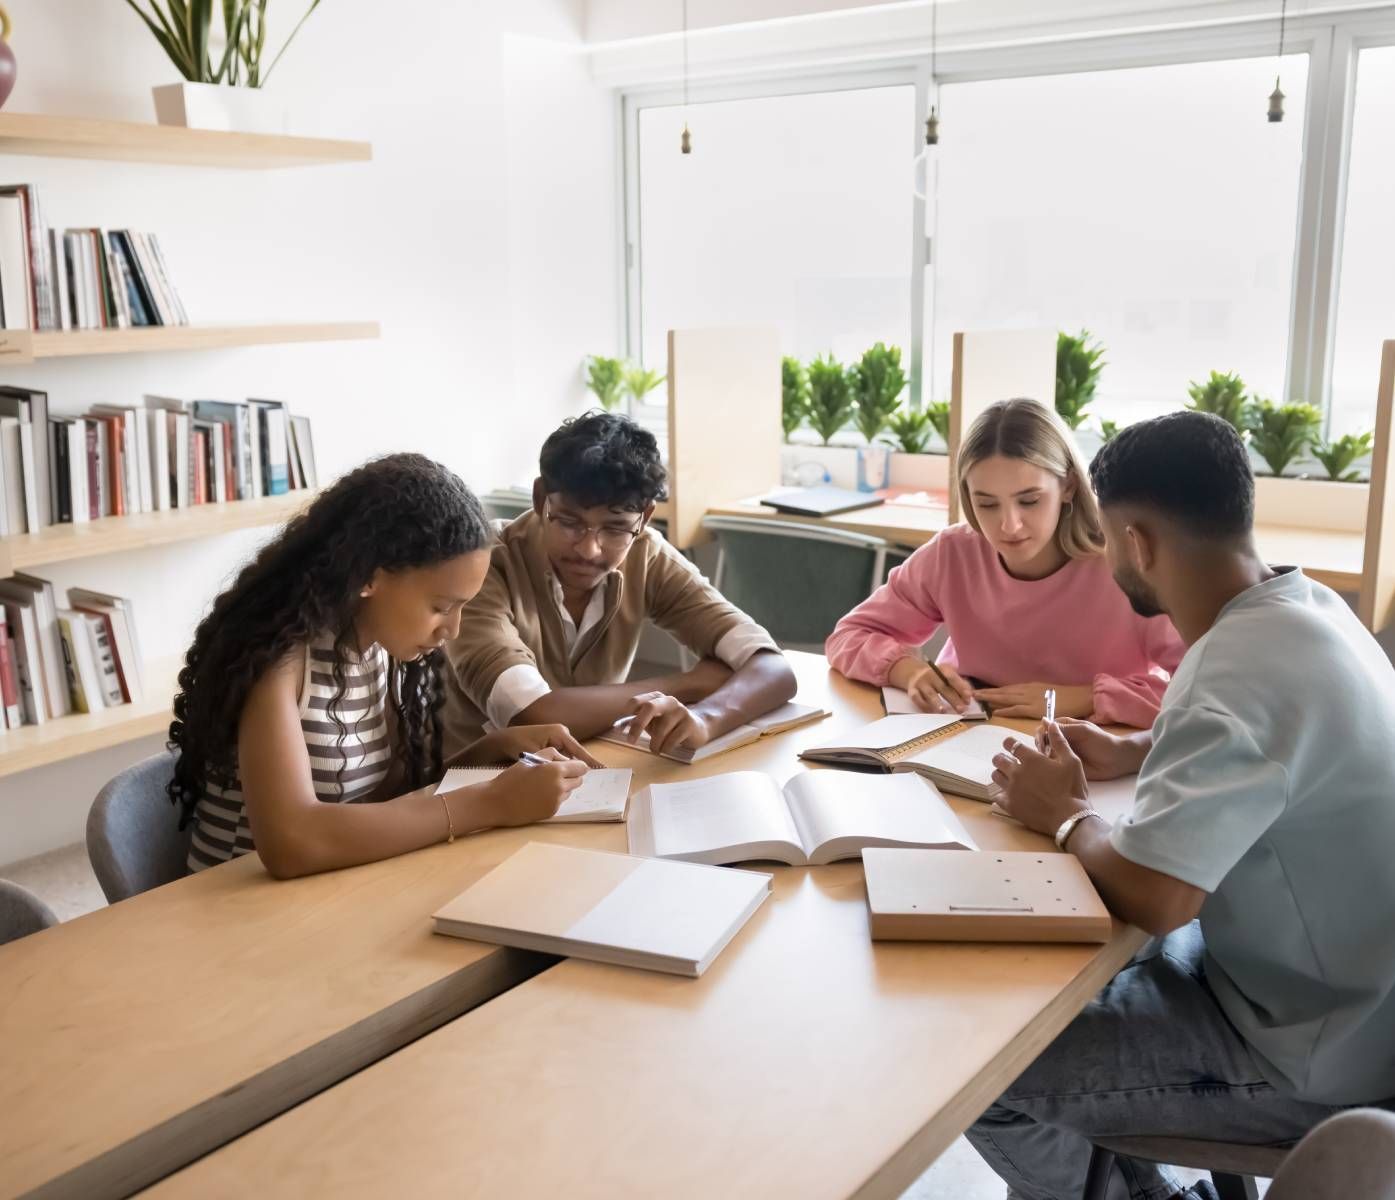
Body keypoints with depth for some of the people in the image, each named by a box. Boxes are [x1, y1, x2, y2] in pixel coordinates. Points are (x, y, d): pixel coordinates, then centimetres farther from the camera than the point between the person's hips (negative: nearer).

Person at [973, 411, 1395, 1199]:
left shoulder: (1248, 666, -31)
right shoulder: (1303, 605, -1)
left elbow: (1151, 897, -35)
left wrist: (1067, 816, -14)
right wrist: (1134, 753, 5)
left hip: (1313, 1053, -9)